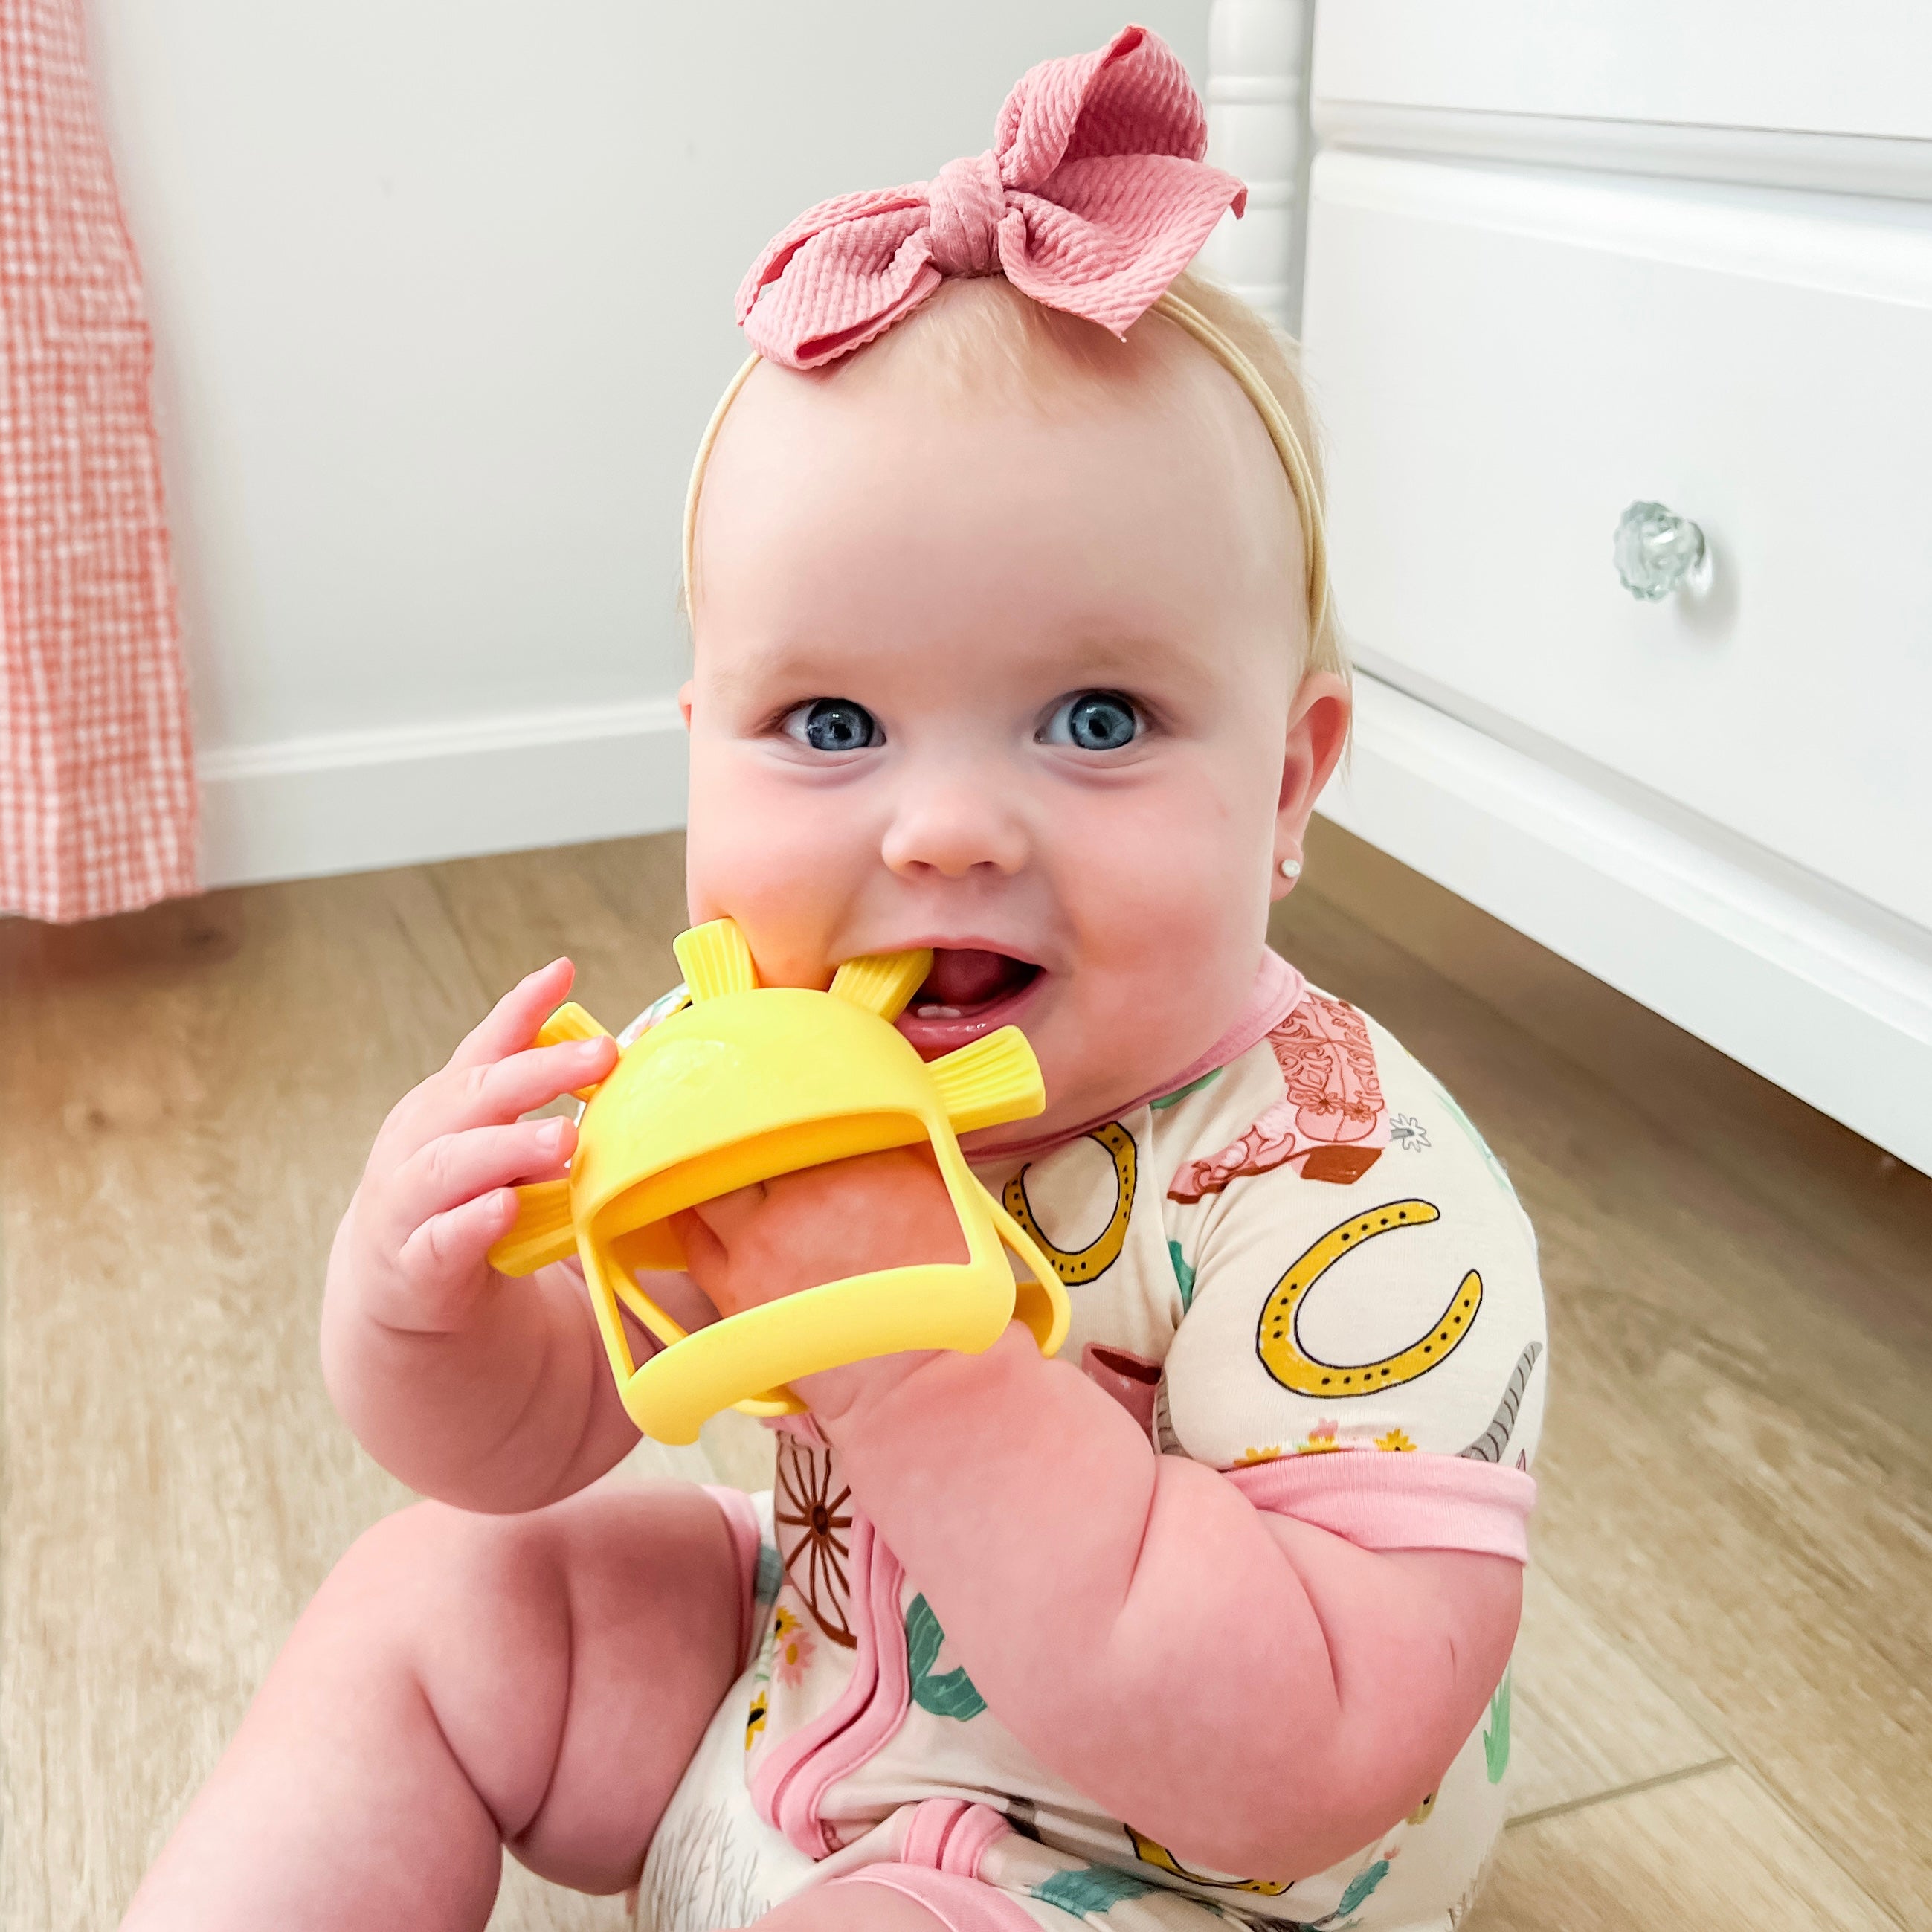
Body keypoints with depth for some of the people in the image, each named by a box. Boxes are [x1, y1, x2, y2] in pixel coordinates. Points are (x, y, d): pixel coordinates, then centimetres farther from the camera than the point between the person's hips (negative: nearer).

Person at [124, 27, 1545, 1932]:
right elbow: (524, 1440, -4)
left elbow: (1317, 1765, -37)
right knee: (431, 1597, 2)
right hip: (801, 1692, 6)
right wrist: (415, 1295, -28)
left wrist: (919, 1365, -43)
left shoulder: (1353, 1191, -32)